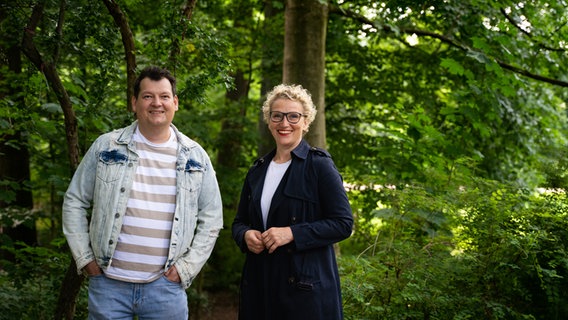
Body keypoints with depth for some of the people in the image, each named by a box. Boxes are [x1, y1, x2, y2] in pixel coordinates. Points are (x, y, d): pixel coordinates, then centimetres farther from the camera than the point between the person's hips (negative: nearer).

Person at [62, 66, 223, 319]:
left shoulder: (195, 157, 4)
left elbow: (211, 218, 8)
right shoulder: (107, 147, 1)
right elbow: (74, 202, 7)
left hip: (166, 287, 1)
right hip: (108, 282, 0)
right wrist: (84, 258, 0)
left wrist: (187, 267, -1)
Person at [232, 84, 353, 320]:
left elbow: (343, 223, -11)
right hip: (259, 283, 5)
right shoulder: (258, 170, 11)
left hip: (306, 286, -5)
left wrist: (292, 233, -20)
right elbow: (239, 221, 19)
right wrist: (246, 235, -5)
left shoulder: (320, 165, -6)